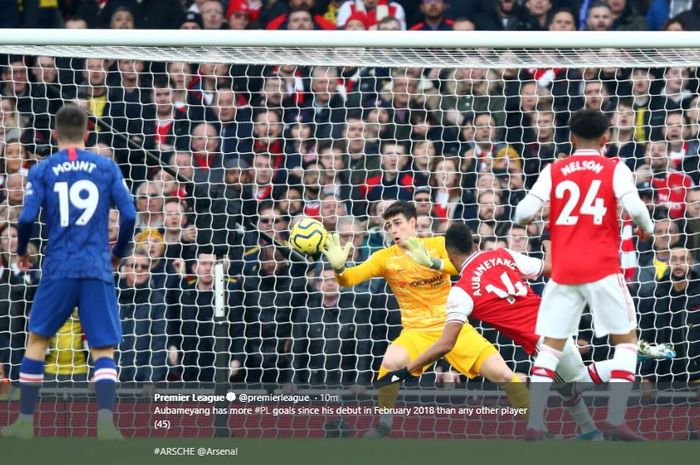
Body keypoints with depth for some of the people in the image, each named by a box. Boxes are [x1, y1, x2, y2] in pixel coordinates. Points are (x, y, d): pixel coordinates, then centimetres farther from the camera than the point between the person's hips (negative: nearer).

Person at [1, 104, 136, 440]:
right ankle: (105, 422, -21)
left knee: (37, 339, 15)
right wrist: (117, 253, 17)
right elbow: (129, 215, 0)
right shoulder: (107, 167, 5)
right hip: (98, 268, 0)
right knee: (104, 350, -1)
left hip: (58, 267, 0)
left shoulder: (42, 170, 3)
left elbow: (27, 218, -5)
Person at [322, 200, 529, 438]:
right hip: (417, 331, 0)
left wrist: (432, 262, -37)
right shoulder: (385, 257, 0)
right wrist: (338, 267, -32)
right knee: (391, 362, -32)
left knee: (501, 373, -12)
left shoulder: (438, 244, -2)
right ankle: (384, 424, -12)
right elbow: (351, 278, -9)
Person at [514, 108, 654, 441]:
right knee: (626, 339, 9)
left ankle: (534, 423, -2)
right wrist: (647, 228, 7)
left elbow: (524, 213, -3)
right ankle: (615, 420, -4)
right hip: (602, 268, -2)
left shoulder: (554, 171, 6)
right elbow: (635, 208, -14)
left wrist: (524, 219, 20)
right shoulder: (614, 169, 1)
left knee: (550, 345, 9)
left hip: (563, 270, 2)